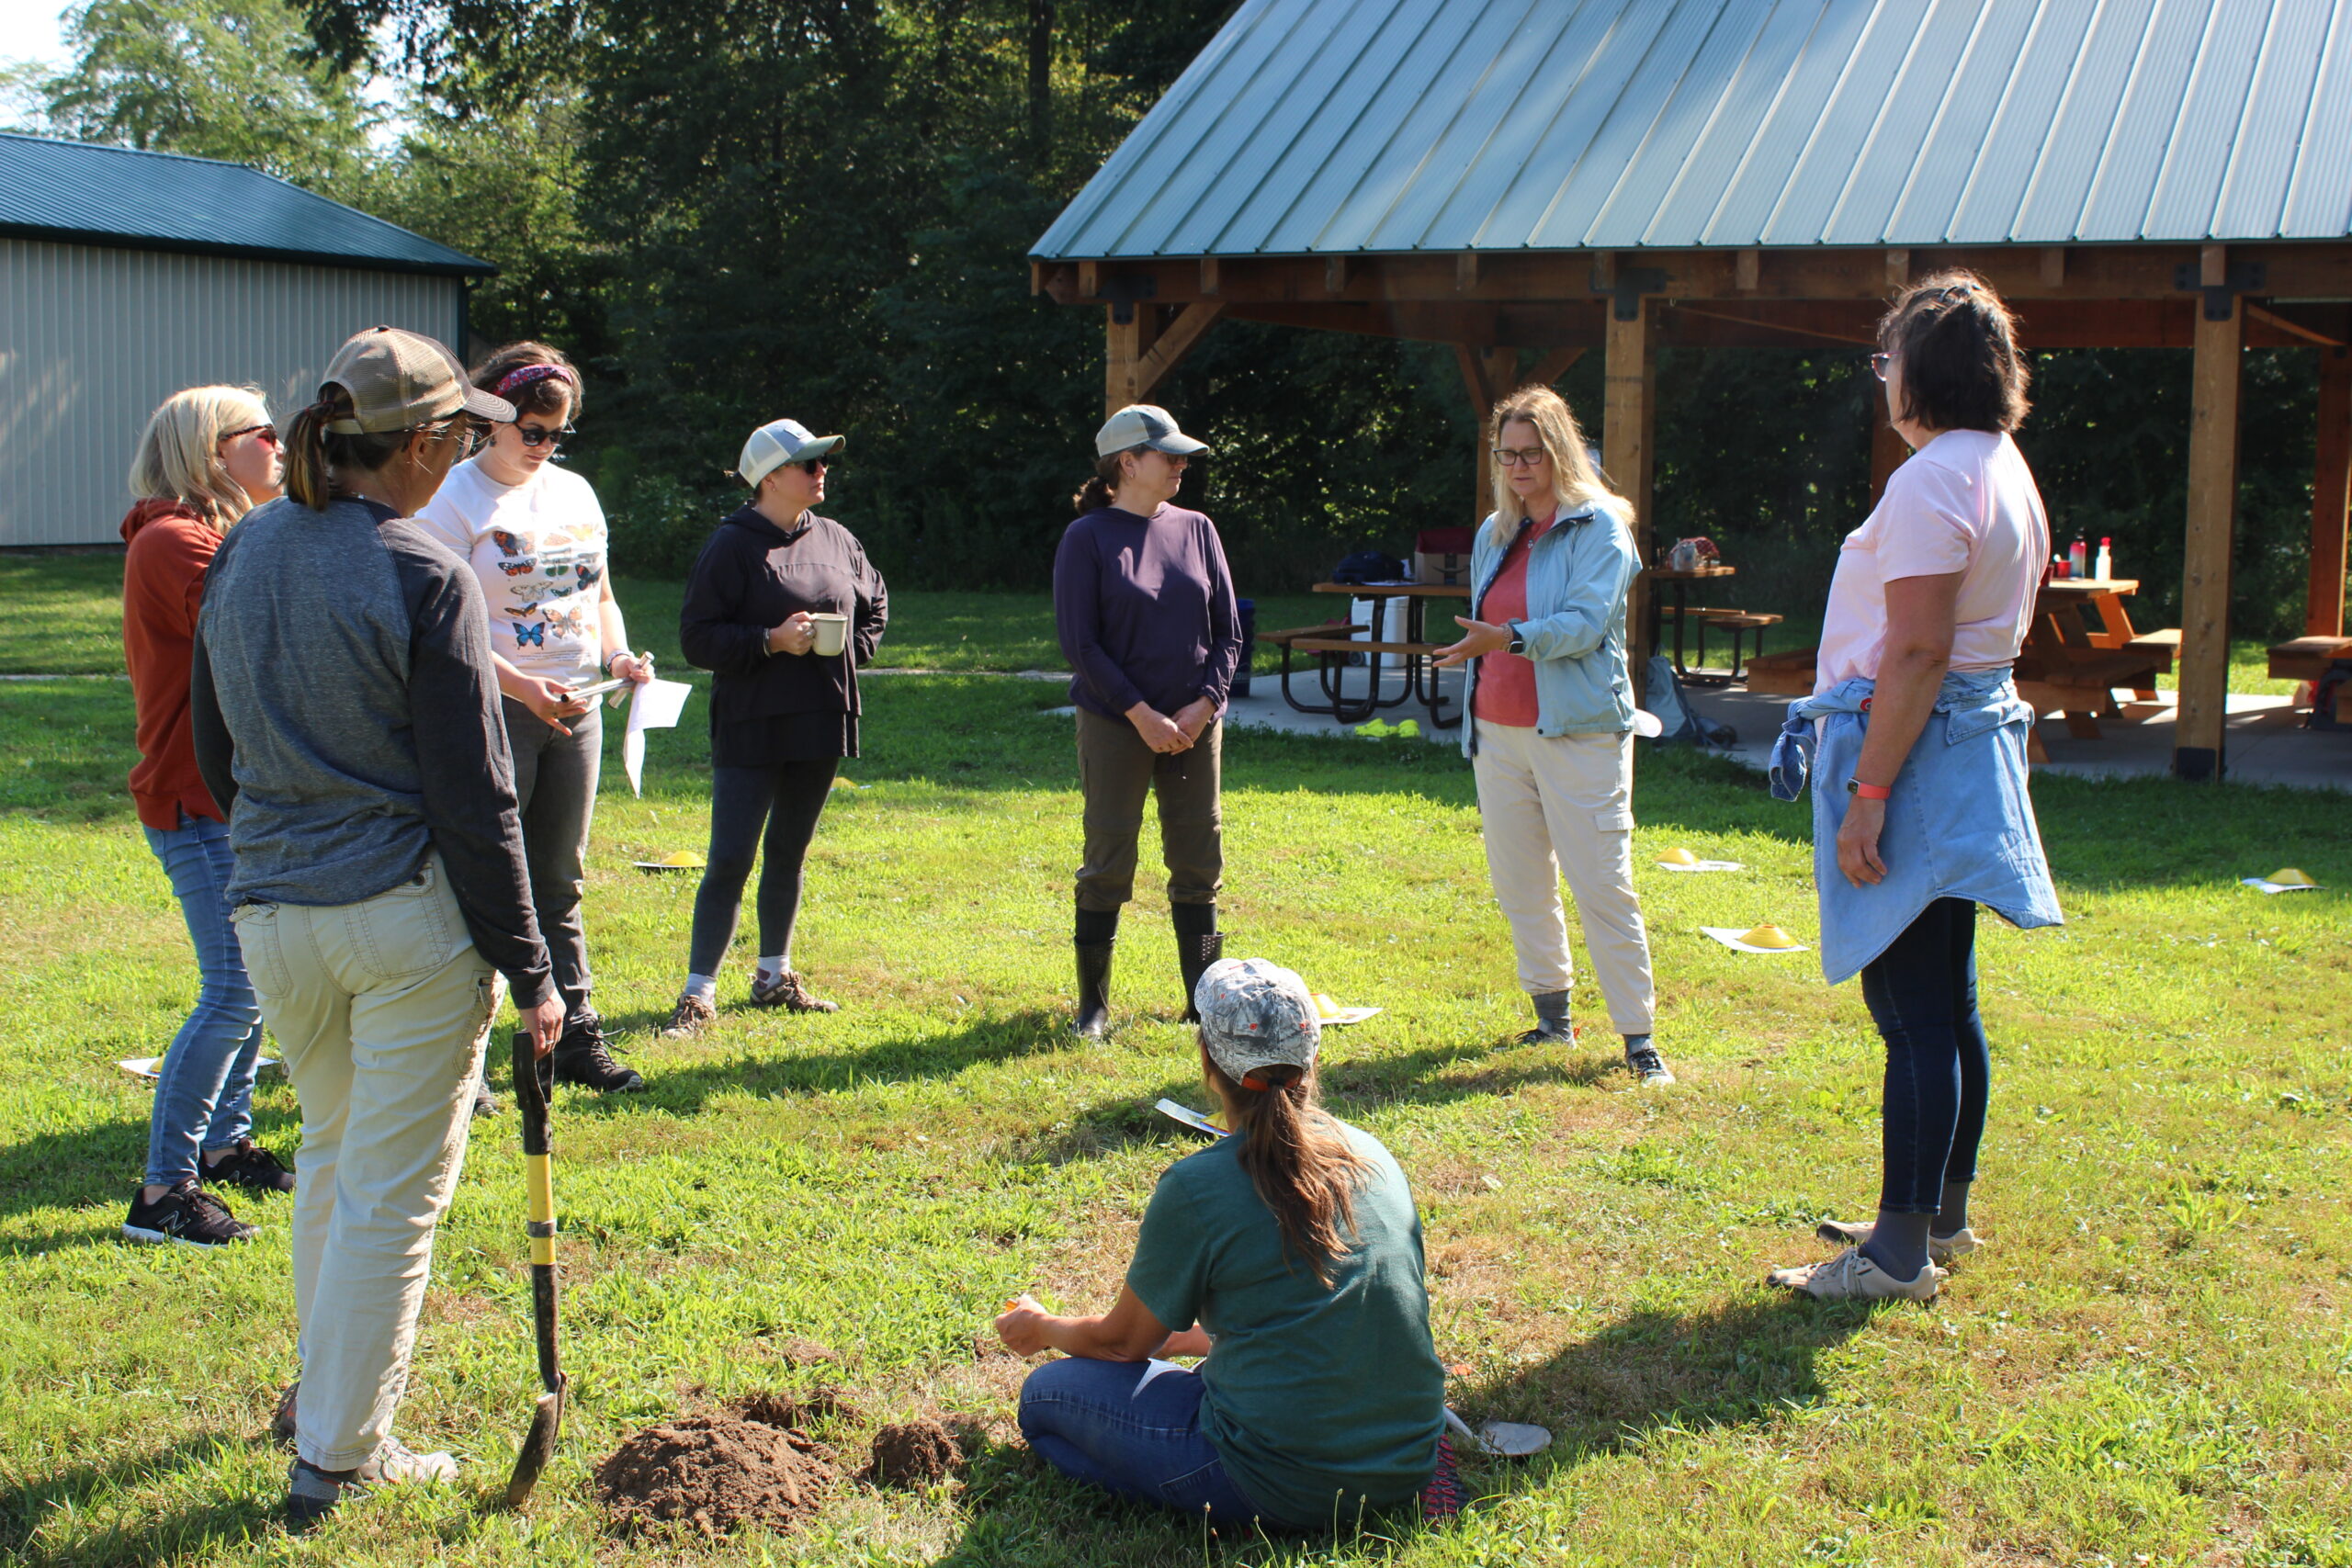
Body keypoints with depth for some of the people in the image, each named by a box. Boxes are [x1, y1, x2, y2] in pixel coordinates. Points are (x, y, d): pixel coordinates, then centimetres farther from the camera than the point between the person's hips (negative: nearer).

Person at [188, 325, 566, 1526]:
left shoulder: (239, 556, 5)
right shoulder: (420, 577, -15)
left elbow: (217, 758, 15)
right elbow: (475, 802, -14)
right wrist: (527, 970, -8)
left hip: (271, 917, 7)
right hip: (409, 915, -7)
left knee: (330, 1150, 26)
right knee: (394, 1190, 6)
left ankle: (328, 1391, 41)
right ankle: (336, 1455, 16)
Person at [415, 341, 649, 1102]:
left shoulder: (574, 492, 13)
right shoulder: (453, 499, -8)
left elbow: (600, 594, 21)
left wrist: (616, 655, 2)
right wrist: (521, 685, -24)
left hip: (575, 710, 6)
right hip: (492, 714, -6)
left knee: (559, 882, 12)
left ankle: (575, 1039, 19)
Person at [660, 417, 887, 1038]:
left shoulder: (837, 541, 8)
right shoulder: (732, 545, -10)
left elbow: (874, 606, 24)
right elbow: (696, 637, -12)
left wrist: (853, 651, 7)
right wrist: (771, 641, -21)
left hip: (820, 727, 6)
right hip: (751, 730, -6)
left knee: (789, 854, 16)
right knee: (729, 861, -6)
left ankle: (774, 976, 28)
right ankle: (699, 993, 0)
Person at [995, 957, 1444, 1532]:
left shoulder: (1195, 1188, -13)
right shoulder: (1373, 1156, 4)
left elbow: (1124, 1342, 3)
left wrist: (1041, 1329, 24)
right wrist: (1192, 1337, 33)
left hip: (1288, 1486, -7)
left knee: (1047, 1392, 8)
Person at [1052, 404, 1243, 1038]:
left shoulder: (1197, 530, 7)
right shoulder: (1088, 537, -5)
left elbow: (1228, 630, 8)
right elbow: (1079, 642, -8)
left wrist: (1203, 704, -6)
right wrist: (1143, 714, -13)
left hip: (1194, 724, 4)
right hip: (1116, 724, -4)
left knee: (1199, 865, 6)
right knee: (1107, 865, 1)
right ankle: (1093, 1004, 12)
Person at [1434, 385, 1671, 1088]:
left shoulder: (1599, 528, -6)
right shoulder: (1494, 534, 15)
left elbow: (1586, 624, -17)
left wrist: (1509, 639, -30)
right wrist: (1473, 727, 20)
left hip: (1578, 732, -7)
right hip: (1499, 733, 7)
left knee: (1602, 886, -7)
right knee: (1519, 883, 11)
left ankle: (1639, 1036, -1)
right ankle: (1552, 1015, 25)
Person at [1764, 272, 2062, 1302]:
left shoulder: (1932, 482, -17)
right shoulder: (2005, 471, 14)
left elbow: (1918, 653, -23)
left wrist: (1867, 794, -22)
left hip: (1914, 748, -10)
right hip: (1975, 742, 11)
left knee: (1912, 1012, -6)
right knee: (1945, 1004, 17)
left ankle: (1900, 1253, 0)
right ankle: (1941, 1215, 28)